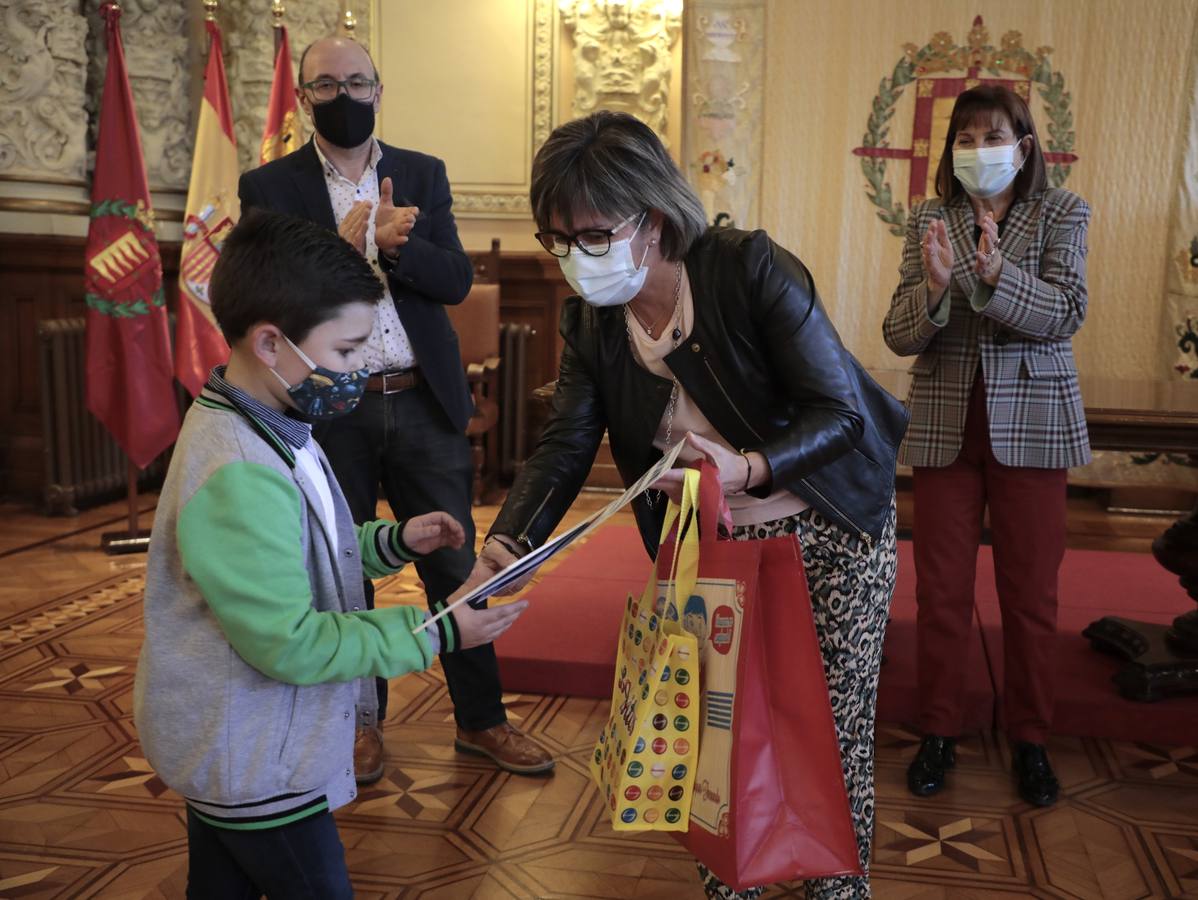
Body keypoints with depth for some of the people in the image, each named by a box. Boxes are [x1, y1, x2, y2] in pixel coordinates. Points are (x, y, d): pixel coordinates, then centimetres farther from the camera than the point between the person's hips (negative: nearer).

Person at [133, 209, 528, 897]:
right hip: (253, 766, -9)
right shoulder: (237, 477, -30)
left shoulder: (265, 429, 2)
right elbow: (290, 642, -28)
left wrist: (391, 542, 0)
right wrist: (435, 632, -24)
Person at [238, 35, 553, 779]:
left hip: (425, 403, 2)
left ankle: (482, 719, 22)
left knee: (455, 565, 7)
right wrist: (351, 245, -22)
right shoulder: (269, 186, 1)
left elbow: (456, 280, -2)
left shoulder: (424, 175, 8)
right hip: (330, 413, -1)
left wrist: (389, 243, -19)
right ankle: (362, 721, 29)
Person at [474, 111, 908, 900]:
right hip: (715, 542, 4)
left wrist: (749, 469, -41)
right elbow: (565, 448, -9)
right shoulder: (590, 318, -7)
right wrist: (496, 559, -23)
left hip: (829, 534, -4)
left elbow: (840, 412, -22)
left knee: (834, 730, 3)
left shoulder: (751, 268, -23)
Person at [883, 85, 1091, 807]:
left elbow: (1067, 315, -14)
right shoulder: (928, 220, 3)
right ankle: (940, 731, 23)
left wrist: (996, 275, -30)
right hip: (945, 426, 1)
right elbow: (900, 336, -4)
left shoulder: (1062, 214, 0)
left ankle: (1030, 739, 24)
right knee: (941, 591, 7)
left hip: (1030, 426, -1)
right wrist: (935, 285, -24)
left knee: (1031, 592, 7)